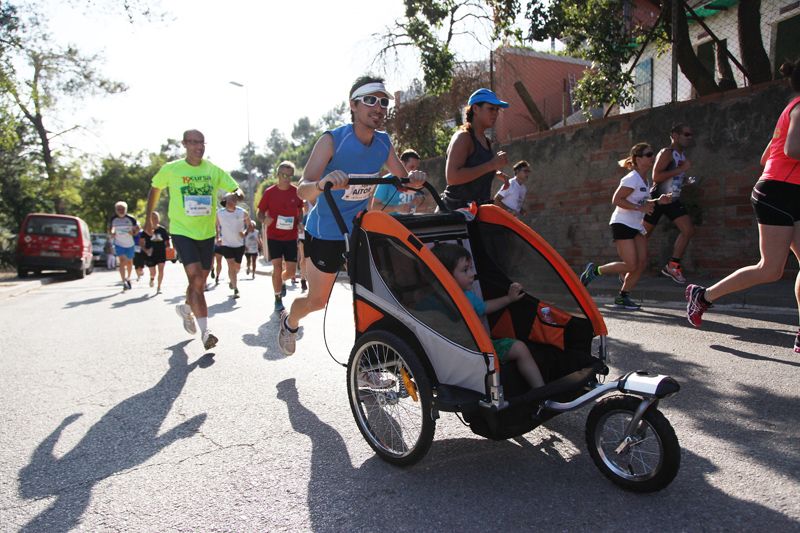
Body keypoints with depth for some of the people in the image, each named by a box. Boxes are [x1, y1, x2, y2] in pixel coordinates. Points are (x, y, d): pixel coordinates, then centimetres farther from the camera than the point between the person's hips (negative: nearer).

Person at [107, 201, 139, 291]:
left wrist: (133, 233, -19)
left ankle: (128, 278, 42)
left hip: (130, 244, 1)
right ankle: (124, 283, -25)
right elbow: (110, 228, 10)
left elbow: (137, 228, -1)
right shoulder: (113, 219, -8)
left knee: (129, 263, 16)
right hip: (119, 244, -1)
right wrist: (111, 234, -8)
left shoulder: (130, 219, -12)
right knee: (122, 262, -18)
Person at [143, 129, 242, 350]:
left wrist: (235, 195, -25)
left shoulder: (214, 170, -1)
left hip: (207, 233, 4)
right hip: (182, 232, -3)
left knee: (200, 282, 13)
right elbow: (154, 189, 11)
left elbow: (237, 190, -1)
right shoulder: (171, 169, -5)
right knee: (196, 278, -20)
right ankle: (205, 331, -17)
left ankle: (186, 308, 46)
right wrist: (149, 219, 14)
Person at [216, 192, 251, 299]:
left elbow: (249, 225, 2)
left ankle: (232, 280, 45)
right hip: (226, 243, -1)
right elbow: (217, 226, 11)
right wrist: (218, 238, 1)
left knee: (237, 266, 12)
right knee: (231, 265, -14)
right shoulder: (219, 213, -6)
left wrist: (244, 233, -16)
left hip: (239, 244, 1)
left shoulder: (242, 213, -10)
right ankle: (235, 289, -10)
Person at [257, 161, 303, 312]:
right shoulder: (269, 192, -5)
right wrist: (264, 220, -20)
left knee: (291, 271, 3)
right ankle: (278, 299, 9)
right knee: (277, 267, -9)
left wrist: (299, 223, -5)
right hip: (274, 236, -2)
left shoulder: (296, 192, 0)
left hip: (291, 237, 2)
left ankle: (282, 282, 39)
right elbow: (260, 212, 2)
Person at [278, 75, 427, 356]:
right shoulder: (332, 140, -22)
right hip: (324, 232, -4)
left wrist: (414, 180, -23)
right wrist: (322, 184, -53)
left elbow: (403, 181, 1)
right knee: (317, 300, 11)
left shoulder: (384, 142, -6)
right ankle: (289, 322, 44)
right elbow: (302, 190, -30)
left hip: (359, 230, 4)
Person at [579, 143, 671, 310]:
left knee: (642, 263, -2)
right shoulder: (632, 179, -15)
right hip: (622, 224, -9)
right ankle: (594, 271, 5)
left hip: (636, 227, 9)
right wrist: (639, 207, -24)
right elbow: (616, 200, -21)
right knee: (631, 265, -12)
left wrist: (656, 201, 9)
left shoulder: (645, 180, 14)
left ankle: (623, 296, 7)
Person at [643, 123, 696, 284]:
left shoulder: (683, 154, 13)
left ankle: (672, 266, 4)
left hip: (673, 200, 8)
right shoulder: (666, 153, -14)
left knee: (688, 230, -3)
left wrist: (686, 180, 11)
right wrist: (681, 169, -24)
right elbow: (656, 177, -27)